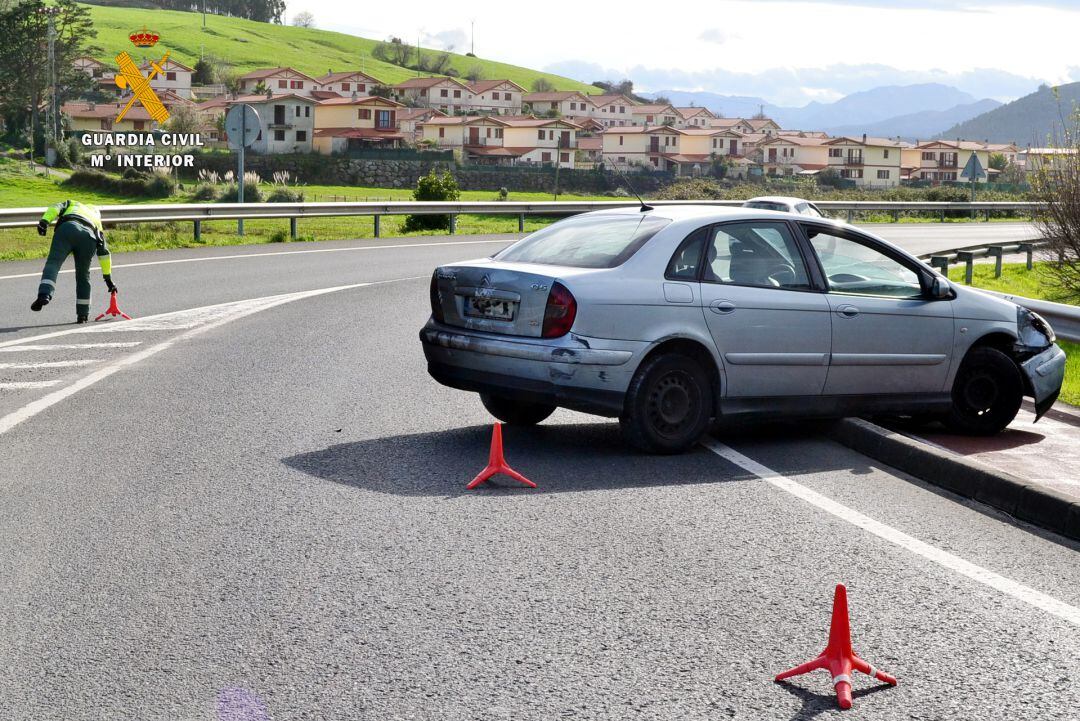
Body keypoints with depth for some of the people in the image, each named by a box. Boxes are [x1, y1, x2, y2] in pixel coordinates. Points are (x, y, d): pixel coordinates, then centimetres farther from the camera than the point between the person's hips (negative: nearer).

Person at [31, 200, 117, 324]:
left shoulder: (71, 204, 39)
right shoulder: (97, 221, 42)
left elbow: (55, 208, 15)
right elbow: (104, 252, 40)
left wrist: (44, 221, -1)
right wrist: (108, 278, 43)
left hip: (67, 228, -2)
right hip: (89, 238, 2)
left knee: (53, 263, -9)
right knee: (83, 275, 15)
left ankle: (44, 295, -33)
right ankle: (82, 314, 16)